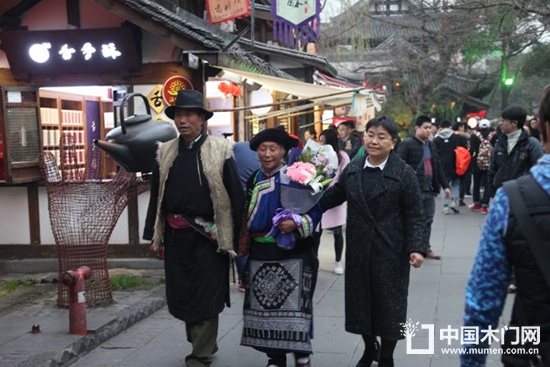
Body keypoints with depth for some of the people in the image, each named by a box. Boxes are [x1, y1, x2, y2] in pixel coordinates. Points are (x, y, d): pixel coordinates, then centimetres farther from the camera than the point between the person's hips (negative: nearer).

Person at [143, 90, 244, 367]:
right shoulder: (165, 152, 7)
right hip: (175, 236, 5)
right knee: (179, 295, 13)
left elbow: (235, 195, -7)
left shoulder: (220, 150, -5)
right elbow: (156, 195, 10)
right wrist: (154, 234, 7)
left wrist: (237, 237, -9)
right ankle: (204, 343, 35)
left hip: (208, 236, -4)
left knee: (206, 298, 3)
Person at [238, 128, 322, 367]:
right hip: (260, 255, 5)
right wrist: (244, 249, 14)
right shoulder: (254, 180, 10)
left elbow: (315, 211, -11)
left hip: (292, 254, -5)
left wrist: (296, 224, -27)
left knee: (294, 306, -2)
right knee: (264, 307, 6)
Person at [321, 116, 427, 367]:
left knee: (389, 303, 7)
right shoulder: (352, 170, 5)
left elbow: (414, 216, -8)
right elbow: (333, 196, 15)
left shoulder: (404, 173, -8)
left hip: (391, 251, -4)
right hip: (358, 250, 4)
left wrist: (417, 247, -19)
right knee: (360, 301, 13)